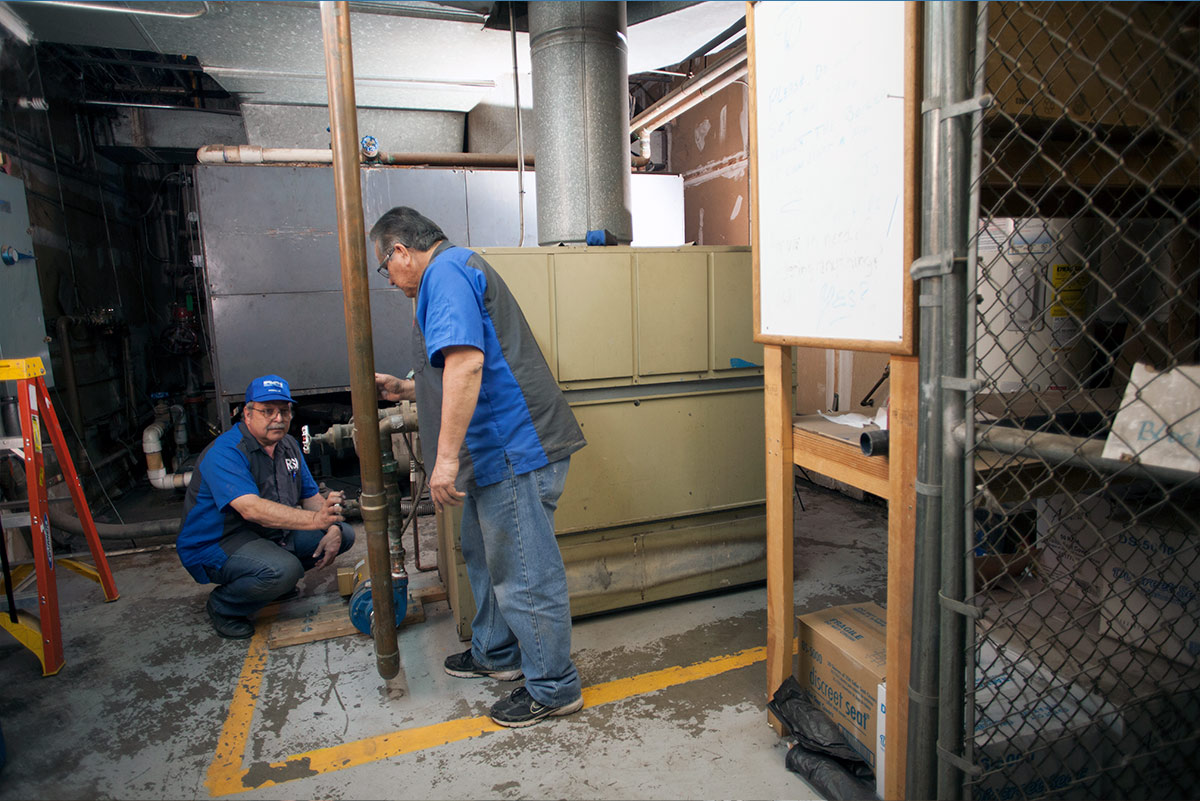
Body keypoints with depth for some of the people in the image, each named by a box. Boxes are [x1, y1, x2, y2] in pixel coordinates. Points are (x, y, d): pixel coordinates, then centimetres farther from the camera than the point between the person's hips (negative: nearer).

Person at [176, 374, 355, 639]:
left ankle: (276, 581, 15)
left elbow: (311, 496, 7)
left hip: (273, 533, 8)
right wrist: (314, 519, -49)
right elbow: (251, 508, -38)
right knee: (283, 570, -35)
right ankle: (222, 606, -4)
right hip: (215, 545, -8)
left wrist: (333, 530, -13)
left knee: (343, 534, 0)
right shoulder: (225, 452, -23)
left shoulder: (288, 445, 4)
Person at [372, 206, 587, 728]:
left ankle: (553, 688, 15)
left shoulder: (446, 272, -11)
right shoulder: (455, 272, 24)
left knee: (523, 573, 0)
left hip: (514, 449, -11)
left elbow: (466, 362, -27)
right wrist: (405, 389, 31)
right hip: (497, 450, 11)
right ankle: (495, 654, 41)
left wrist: (446, 456, -28)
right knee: (485, 555, 23)